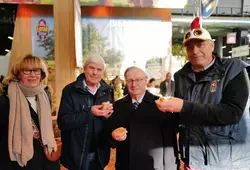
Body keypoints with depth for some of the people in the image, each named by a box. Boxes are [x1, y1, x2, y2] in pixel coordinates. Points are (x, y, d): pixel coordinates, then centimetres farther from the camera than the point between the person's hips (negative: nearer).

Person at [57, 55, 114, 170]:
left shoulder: (108, 91, 1)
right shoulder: (70, 90, -10)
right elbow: (62, 122, -16)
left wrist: (108, 115, -14)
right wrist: (89, 113, -26)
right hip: (77, 153, -3)